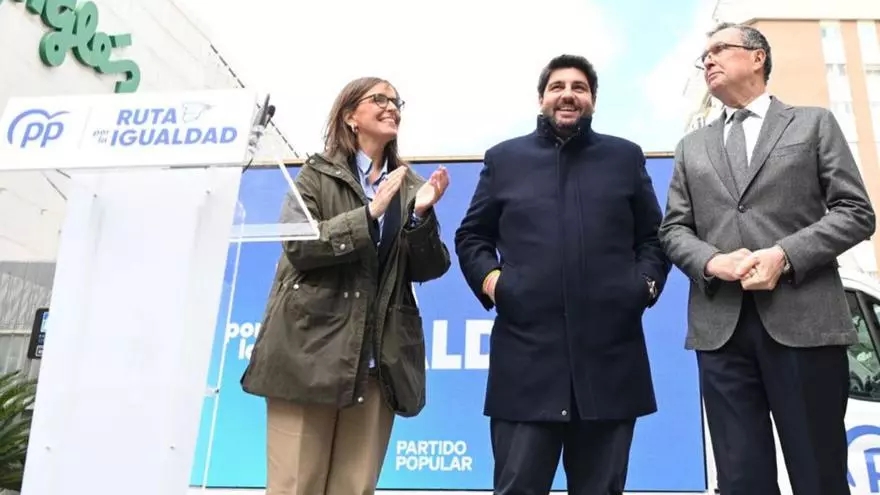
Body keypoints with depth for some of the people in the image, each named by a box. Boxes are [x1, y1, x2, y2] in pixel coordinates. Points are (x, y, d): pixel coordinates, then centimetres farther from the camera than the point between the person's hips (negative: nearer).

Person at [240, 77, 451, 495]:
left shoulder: (409, 186, 13)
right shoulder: (317, 174, 5)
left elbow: (428, 269, 7)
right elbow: (297, 245, -9)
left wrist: (422, 215, -10)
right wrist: (369, 213, -15)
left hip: (379, 360, 3)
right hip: (312, 351, -3)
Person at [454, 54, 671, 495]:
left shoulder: (626, 157, 15)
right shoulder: (503, 158, 12)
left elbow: (654, 236, 16)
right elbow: (471, 236, 15)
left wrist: (647, 281, -1)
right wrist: (488, 279, -3)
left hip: (610, 357, 2)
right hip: (526, 358, -1)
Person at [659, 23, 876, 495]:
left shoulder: (814, 123, 13)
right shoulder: (691, 147, 20)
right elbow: (673, 229, 12)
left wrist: (785, 255, -12)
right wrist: (712, 261, -9)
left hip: (804, 319, -2)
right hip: (719, 326, 2)